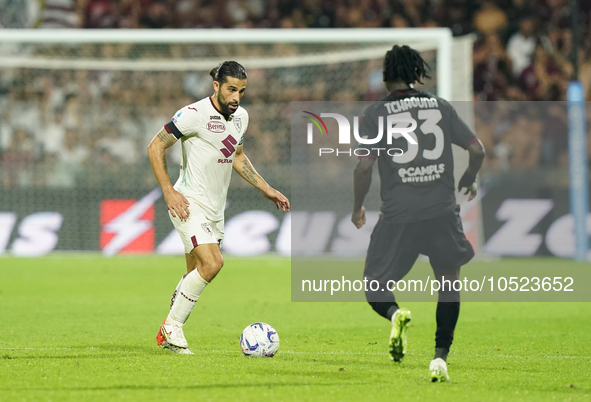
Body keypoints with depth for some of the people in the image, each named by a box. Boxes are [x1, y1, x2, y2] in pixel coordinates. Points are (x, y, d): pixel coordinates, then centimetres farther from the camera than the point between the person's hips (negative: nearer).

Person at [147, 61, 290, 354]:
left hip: (215, 208, 8)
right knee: (212, 263, -21)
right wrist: (169, 192, -17)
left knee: (197, 273, 9)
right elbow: (155, 147, -12)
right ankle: (172, 327, -7)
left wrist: (266, 189, 18)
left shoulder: (240, 117, 8)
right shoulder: (194, 114, -16)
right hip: (190, 203, -8)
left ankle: (168, 333, 26)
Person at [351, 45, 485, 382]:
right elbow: (477, 150, 7)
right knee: (450, 282, 19)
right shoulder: (441, 107, 8)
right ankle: (441, 357, 6)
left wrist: (358, 208, 10)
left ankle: (395, 313, -24)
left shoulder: (376, 113, 2)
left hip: (398, 215, -1)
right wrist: (469, 180, 27)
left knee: (375, 288, 11)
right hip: (443, 212, 2)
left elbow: (364, 166, -5)